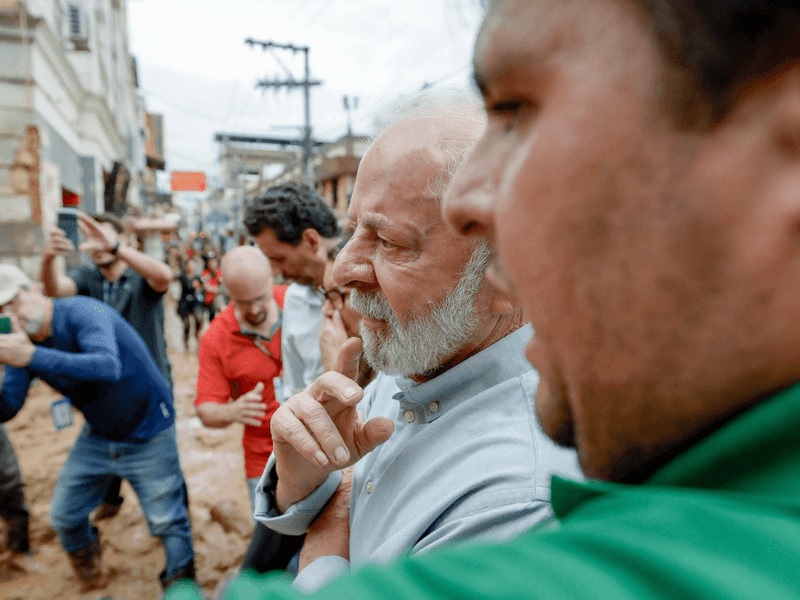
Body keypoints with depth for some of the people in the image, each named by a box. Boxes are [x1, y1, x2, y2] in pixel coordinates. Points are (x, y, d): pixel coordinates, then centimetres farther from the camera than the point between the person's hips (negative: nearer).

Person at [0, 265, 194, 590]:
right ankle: (84, 552, 51)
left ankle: (181, 583, 29)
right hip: (98, 435, 7)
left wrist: (33, 356, -49)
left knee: (168, 521, 2)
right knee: (63, 517, 17)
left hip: (147, 434, -6)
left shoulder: (81, 312, -25)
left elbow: (108, 366, -44)